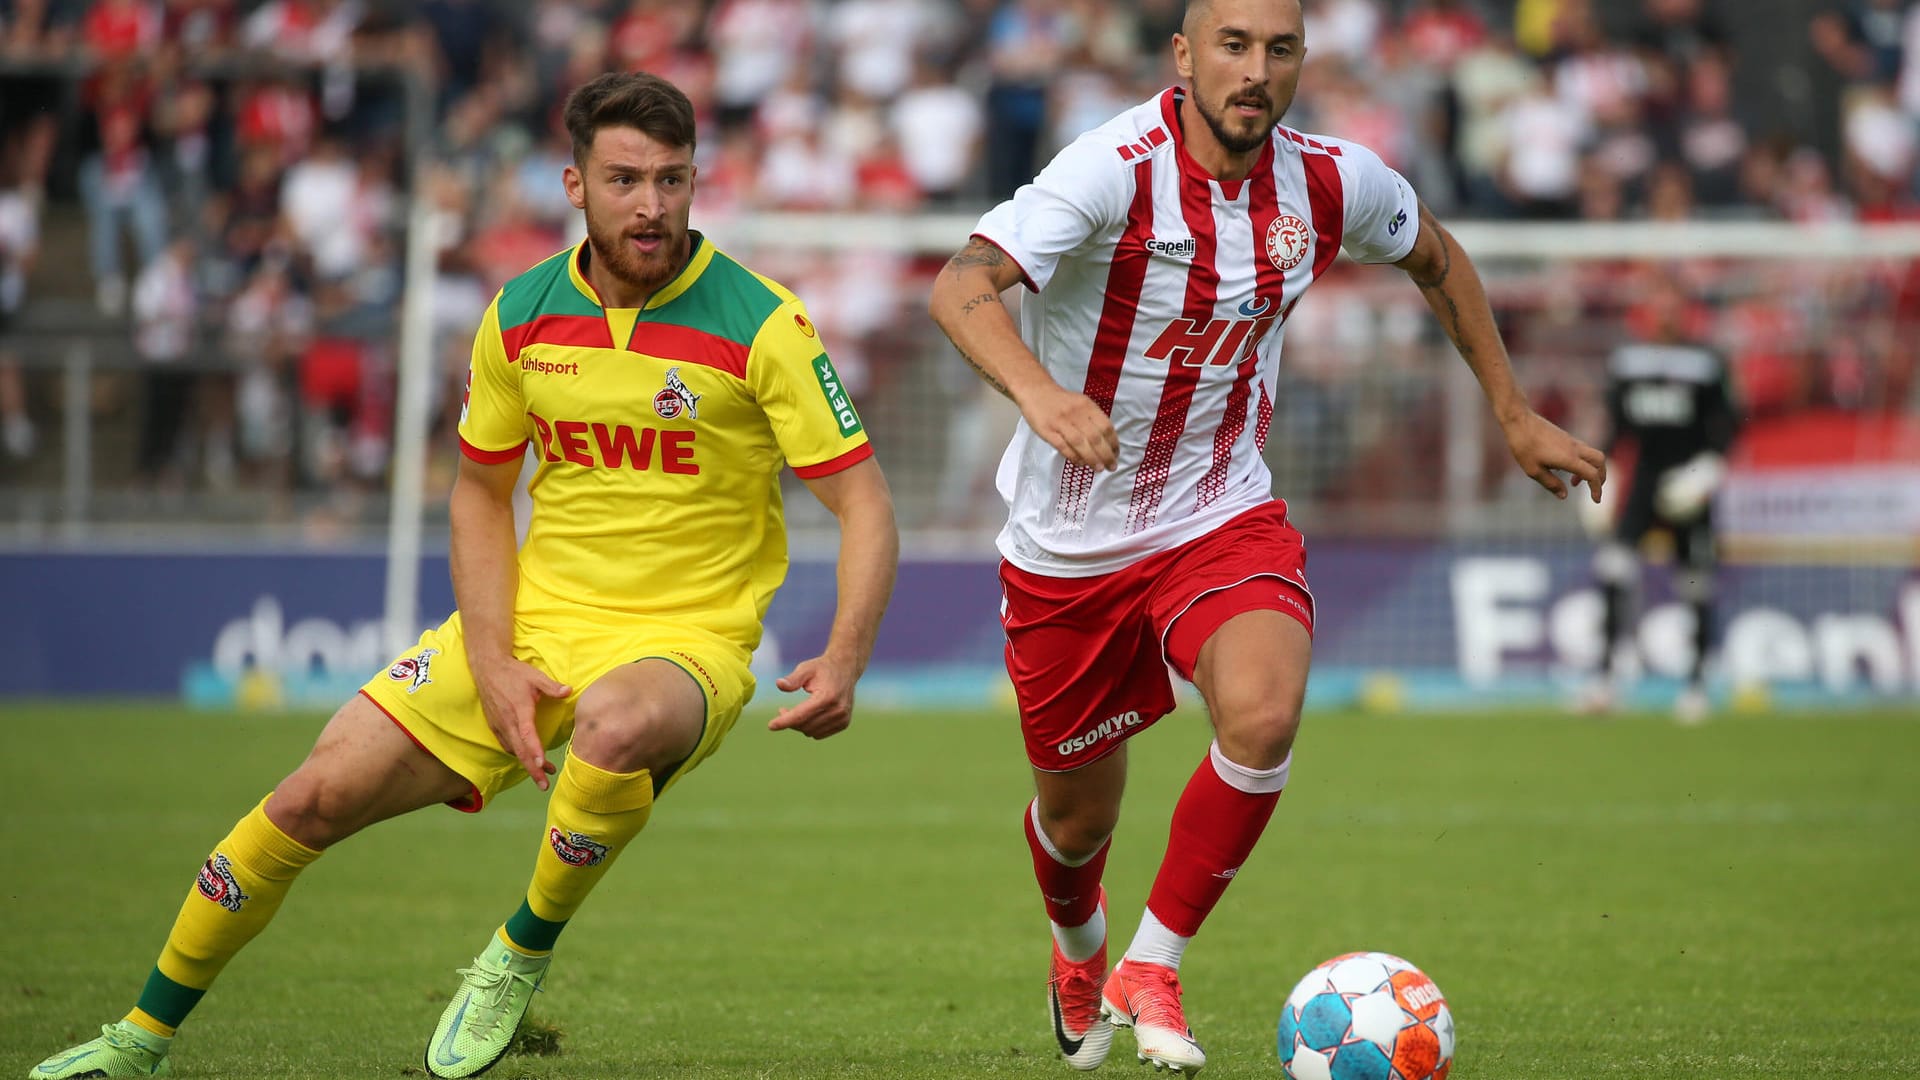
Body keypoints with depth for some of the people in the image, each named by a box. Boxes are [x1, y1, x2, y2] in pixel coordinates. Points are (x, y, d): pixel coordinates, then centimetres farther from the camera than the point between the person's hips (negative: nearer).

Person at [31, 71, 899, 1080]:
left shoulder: (761, 323, -13)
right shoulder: (520, 315, 0)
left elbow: (864, 506, -12)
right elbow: (480, 492, 12)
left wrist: (844, 661, -29)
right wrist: (493, 665, -2)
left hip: (685, 641, -4)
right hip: (533, 618, 4)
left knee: (614, 726, -41)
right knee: (316, 796, -6)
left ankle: (519, 959, -14)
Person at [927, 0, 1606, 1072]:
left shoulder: (1331, 184, -8)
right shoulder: (1118, 168, -22)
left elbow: (1435, 256, 16)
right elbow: (963, 286, -36)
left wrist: (1515, 414, 16)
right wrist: (1039, 392, -55)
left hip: (1224, 518, 2)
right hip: (1070, 542, -2)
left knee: (1263, 715, -28)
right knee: (1078, 817, 12)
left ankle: (1151, 971, -7)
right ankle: (1080, 954, 50)